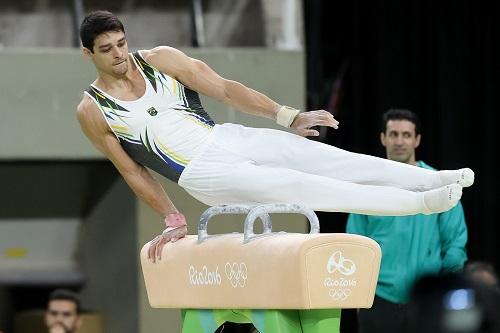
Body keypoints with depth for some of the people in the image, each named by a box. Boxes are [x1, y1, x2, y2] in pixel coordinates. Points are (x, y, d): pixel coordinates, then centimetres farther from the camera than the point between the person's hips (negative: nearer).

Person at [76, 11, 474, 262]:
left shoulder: (159, 60, 3)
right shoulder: (92, 112, -3)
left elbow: (225, 89, 2)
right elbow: (133, 171, 4)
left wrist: (287, 116, -4)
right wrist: (173, 219, 4)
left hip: (228, 138, 4)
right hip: (203, 172, -4)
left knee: (324, 159, -12)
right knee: (296, 186, -20)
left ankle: (436, 179, -17)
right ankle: (421, 202, -27)